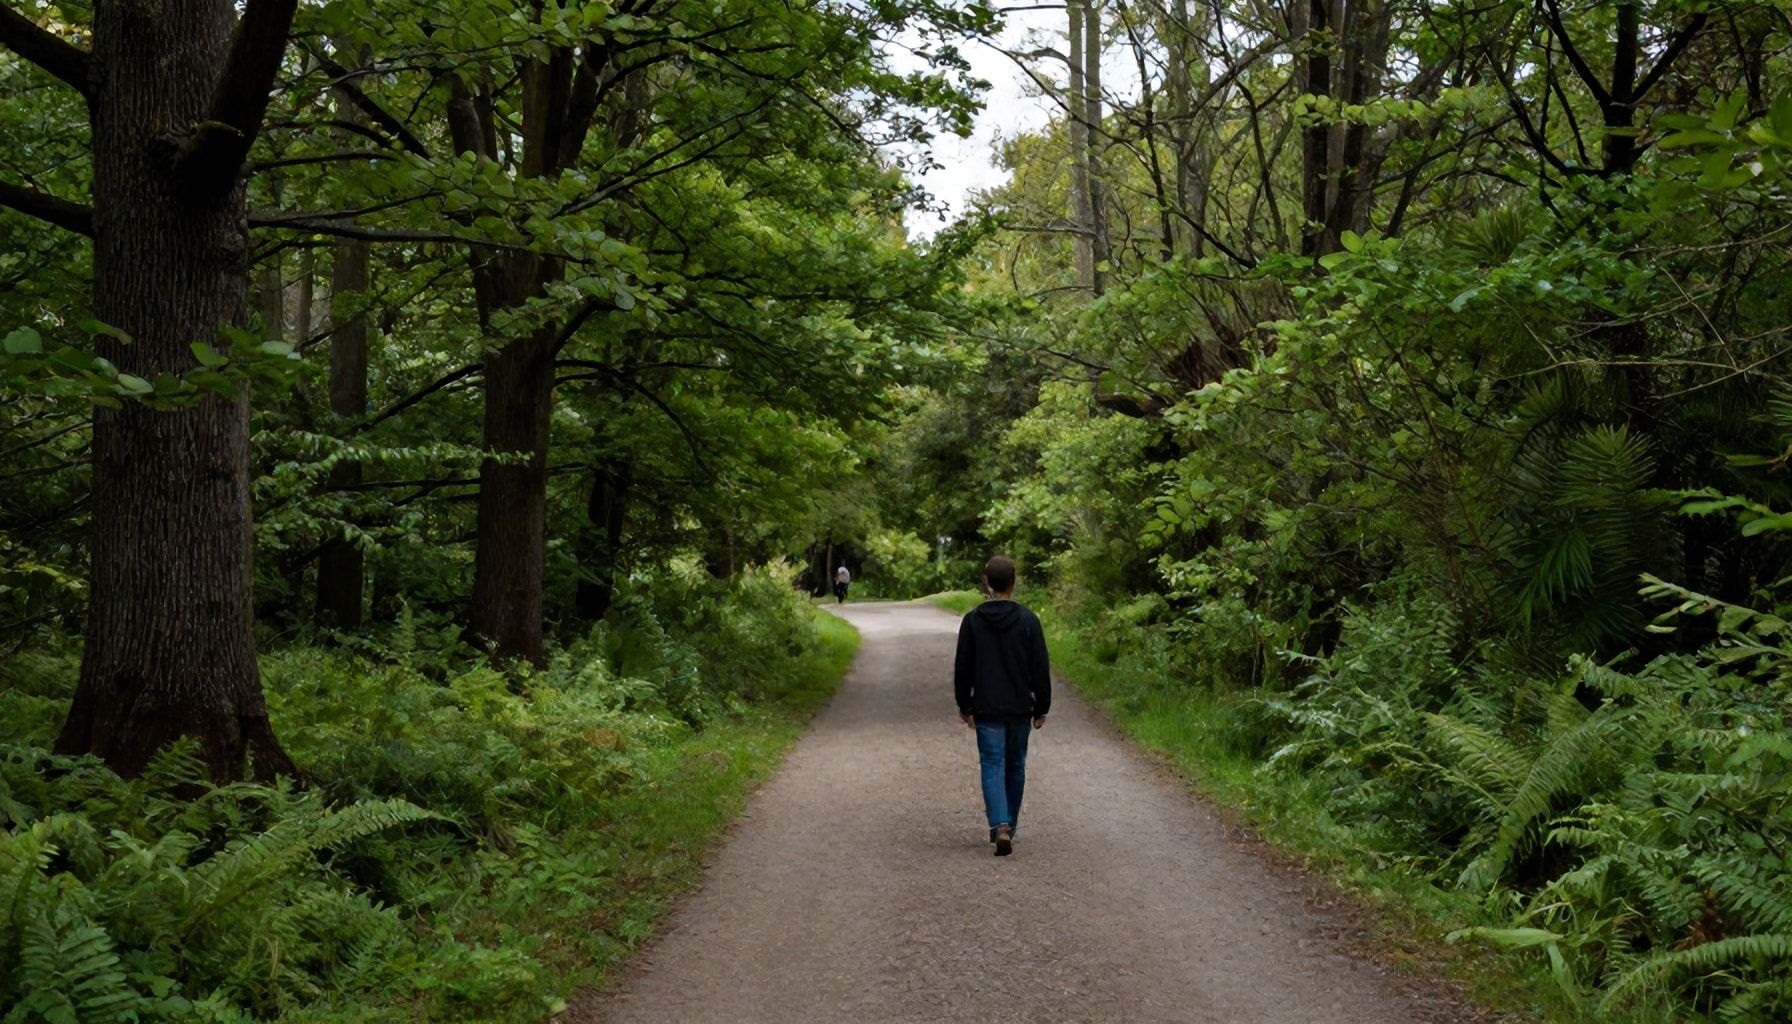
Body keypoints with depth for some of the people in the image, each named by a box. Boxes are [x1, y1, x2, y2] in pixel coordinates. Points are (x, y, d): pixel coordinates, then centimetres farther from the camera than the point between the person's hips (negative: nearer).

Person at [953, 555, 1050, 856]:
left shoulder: (973, 620, -4)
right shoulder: (1027, 619, -6)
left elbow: (962, 668, 1)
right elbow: (1040, 668, -4)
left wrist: (964, 706, 12)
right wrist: (1042, 707, 5)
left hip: (986, 710, -1)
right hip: (1019, 708, 1)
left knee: (993, 766, -1)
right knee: (1015, 767, 15)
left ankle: (1000, 826, -20)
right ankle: (1009, 827, 25)